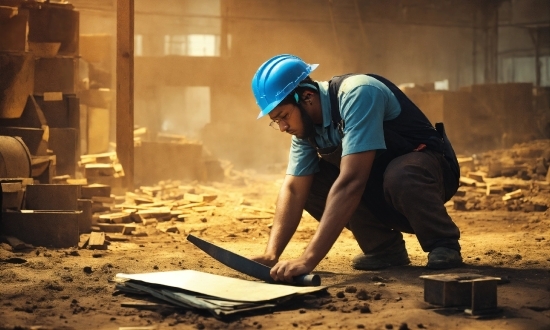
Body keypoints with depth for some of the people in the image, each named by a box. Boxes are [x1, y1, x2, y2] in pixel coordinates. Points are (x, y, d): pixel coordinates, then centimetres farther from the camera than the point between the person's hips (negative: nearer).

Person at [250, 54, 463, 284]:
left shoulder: (358, 95, -30)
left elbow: (350, 183, -39)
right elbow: (293, 190, -9)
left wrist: (307, 260, -43)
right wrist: (271, 255, -23)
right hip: (378, 189, 7)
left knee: (399, 176, -39)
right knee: (306, 182, -11)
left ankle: (443, 245, -12)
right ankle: (384, 247, 0)